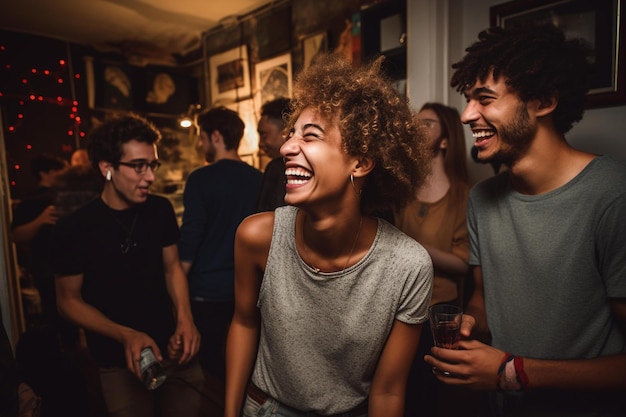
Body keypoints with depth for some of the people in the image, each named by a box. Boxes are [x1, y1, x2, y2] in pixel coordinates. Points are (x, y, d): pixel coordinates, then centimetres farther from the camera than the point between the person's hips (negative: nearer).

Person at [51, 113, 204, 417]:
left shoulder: (161, 210, -5)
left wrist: (185, 316, -12)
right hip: (118, 362, -2)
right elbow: (69, 301, -6)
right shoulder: (74, 228, -14)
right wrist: (125, 336, -19)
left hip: (173, 349, 3)